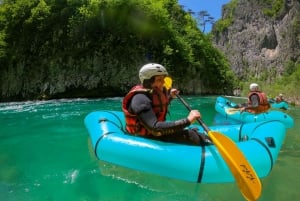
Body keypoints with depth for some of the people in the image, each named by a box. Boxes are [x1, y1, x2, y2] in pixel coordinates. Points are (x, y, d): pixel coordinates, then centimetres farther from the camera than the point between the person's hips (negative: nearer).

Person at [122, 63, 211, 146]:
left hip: (154, 132, 9)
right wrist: (187, 120, -38)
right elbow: (155, 129, -37)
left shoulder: (155, 93, 5)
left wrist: (170, 97, 18)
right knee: (190, 135, -21)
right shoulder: (140, 98, -25)